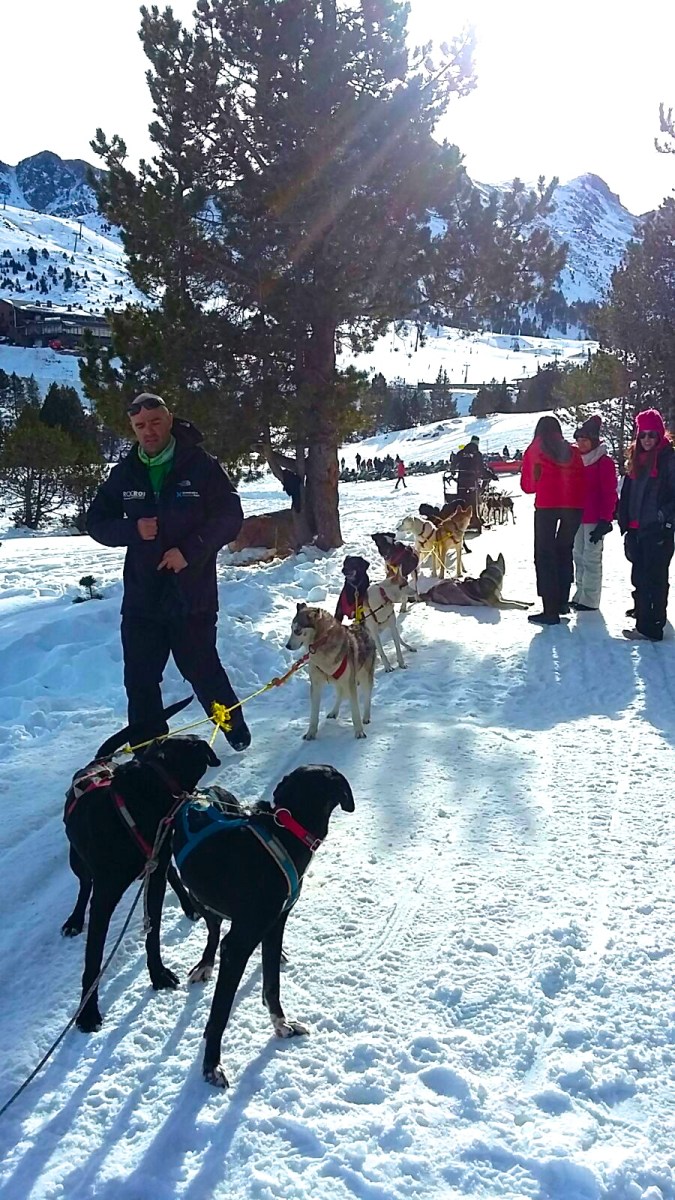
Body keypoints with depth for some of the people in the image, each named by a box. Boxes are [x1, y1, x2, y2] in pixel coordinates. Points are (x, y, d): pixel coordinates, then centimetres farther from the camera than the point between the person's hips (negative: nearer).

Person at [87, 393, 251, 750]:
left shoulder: (200, 465, -6)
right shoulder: (125, 472, 5)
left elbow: (230, 517, -6)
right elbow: (96, 522, 8)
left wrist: (190, 550, -17)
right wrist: (133, 529, -12)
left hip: (192, 592, -4)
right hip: (141, 595, 4)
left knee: (202, 669, 4)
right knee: (140, 677, 7)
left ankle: (235, 728, 30)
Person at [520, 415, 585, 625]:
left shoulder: (534, 450, 11)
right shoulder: (572, 452, 17)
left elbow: (527, 485, 14)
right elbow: (581, 481, 12)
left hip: (547, 505, -3)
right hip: (574, 506, 3)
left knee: (545, 555, 0)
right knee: (564, 551, 19)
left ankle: (551, 611, -5)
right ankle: (562, 601, 22)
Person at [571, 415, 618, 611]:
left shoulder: (604, 462, -8)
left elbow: (609, 494, -10)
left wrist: (604, 521, -15)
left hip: (595, 519, -7)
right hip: (577, 516, 7)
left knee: (591, 558, -5)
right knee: (578, 555, 11)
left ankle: (590, 600, 1)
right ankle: (580, 594, 20)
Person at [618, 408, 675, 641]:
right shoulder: (636, 459, 15)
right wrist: (624, 522, 14)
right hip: (637, 528, 7)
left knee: (654, 578, -6)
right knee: (639, 574, 18)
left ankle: (650, 627, -5)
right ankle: (642, 609, 35)